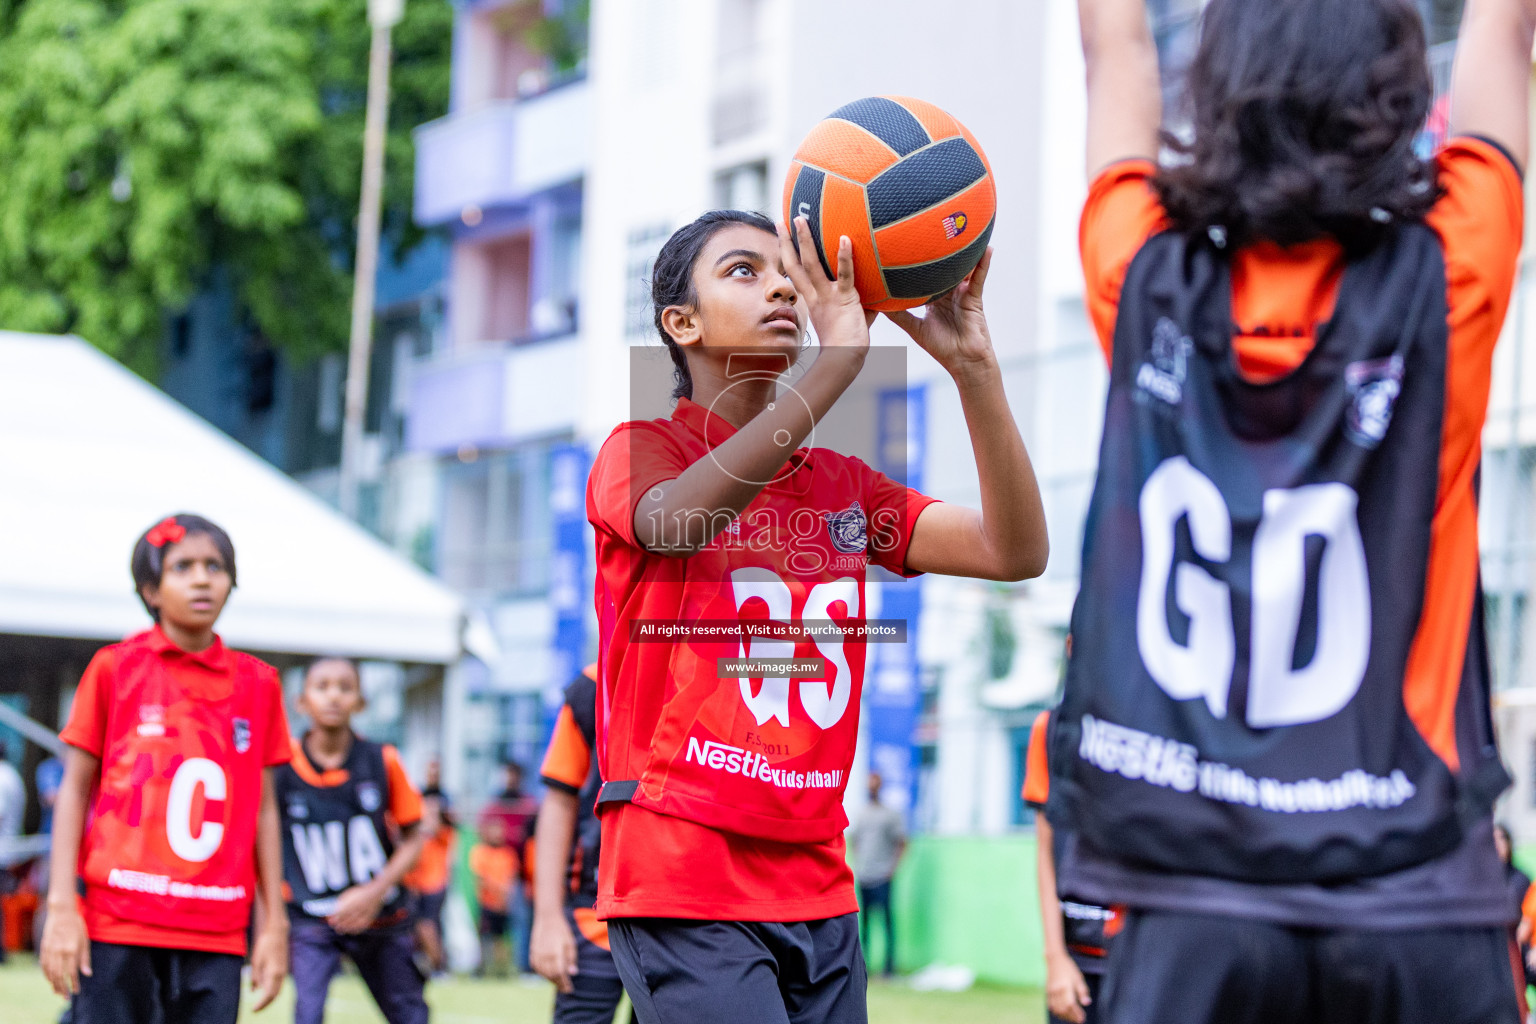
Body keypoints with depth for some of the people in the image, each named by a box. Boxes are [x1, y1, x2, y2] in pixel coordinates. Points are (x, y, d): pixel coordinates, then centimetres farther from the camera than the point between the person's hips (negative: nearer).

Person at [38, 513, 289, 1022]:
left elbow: (264, 808, 12)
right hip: (115, 923, -2)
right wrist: (61, 906, -5)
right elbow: (75, 789, 3)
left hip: (217, 931, 2)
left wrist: (274, 922, 10)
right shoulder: (114, 668, 3)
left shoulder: (258, 683, 9)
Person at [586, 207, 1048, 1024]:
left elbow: (1014, 551, 4)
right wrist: (837, 357, -31)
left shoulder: (843, 483, 16)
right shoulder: (640, 451, 0)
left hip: (817, 887, 6)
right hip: (684, 884, -6)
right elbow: (675, 521, -25)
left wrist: (972, 367, -9)